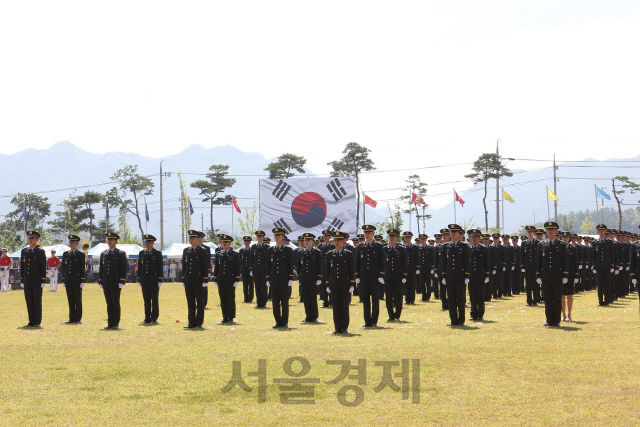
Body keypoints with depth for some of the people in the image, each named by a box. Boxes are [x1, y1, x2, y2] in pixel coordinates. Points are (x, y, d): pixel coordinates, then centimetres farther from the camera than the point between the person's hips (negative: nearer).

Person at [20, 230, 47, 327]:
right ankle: (31, 321, 11)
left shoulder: (40, 251, -1)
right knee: (29, 302, 6)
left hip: (37, 281, -4)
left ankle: (37, 322, 2)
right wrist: (22, 281, 9)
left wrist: (43, 281, -9)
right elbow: (22, 267, 14)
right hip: (27, 281, 4)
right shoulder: (24, 251, 12)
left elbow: (43, 267, -4)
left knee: (37, 302, -2)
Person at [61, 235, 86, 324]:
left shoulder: (81, 255, 0)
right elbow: (63, 268, 14)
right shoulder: (65, 254, 12)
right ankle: (72, 319, 10)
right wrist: (63, 281, 9)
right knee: (70, 301, 6)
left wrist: (82, 281, -8)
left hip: (77, 281, -4)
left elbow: (82, 269, -3)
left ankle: (78, 319, 3)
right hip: (68, 281, 4)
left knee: (78, 301, 0)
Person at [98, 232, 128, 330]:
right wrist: (100, 282, 10)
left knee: (115, 303, -3)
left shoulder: (121, 253, 0)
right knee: (109, 304, 7)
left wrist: (121, 282, -12)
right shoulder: (103, 254, 14)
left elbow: (124, 269, -5)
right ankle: (110, 323, 10)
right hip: (106, 283, 5)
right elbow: (101, 269, 16)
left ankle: (116, 324, 0)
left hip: (116, 283, -5)